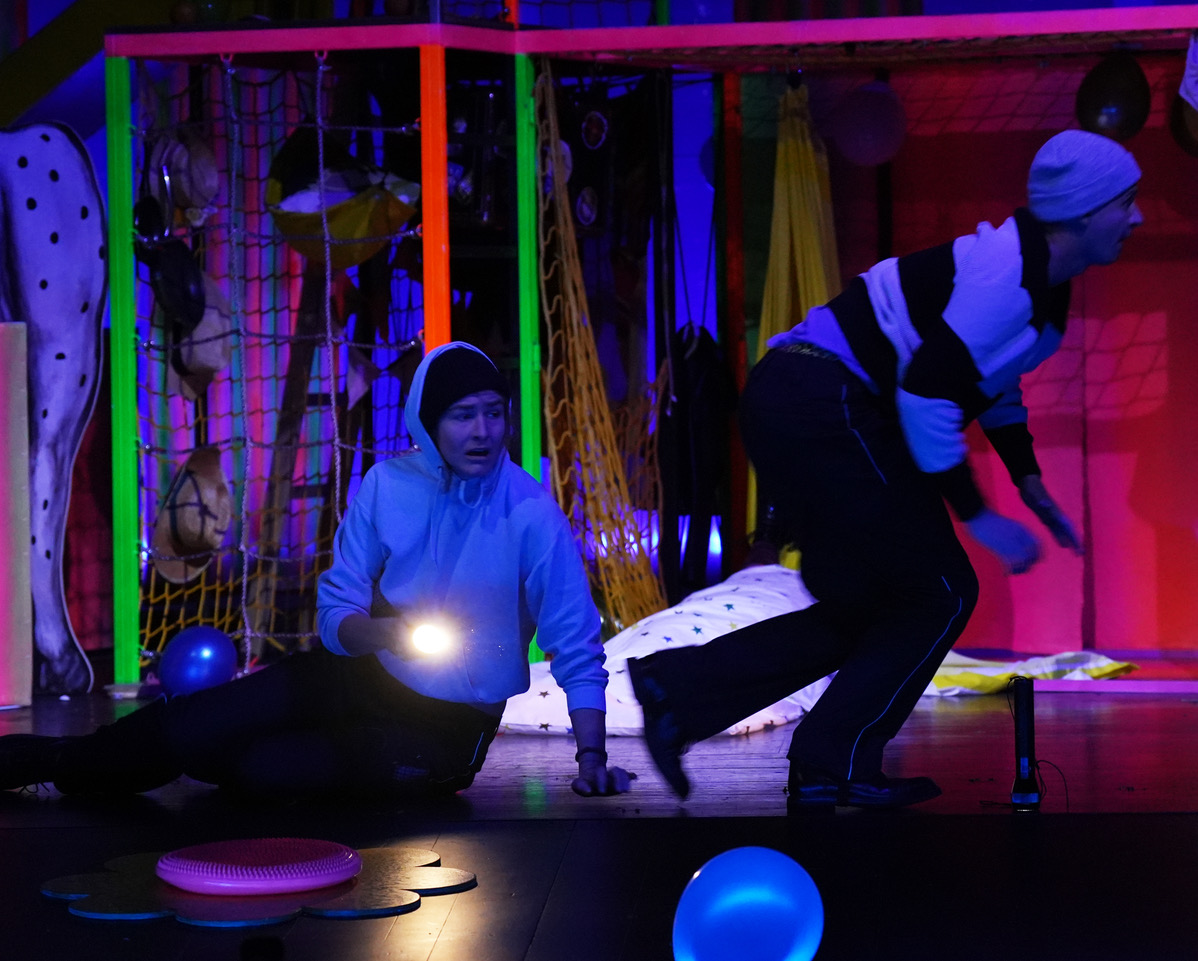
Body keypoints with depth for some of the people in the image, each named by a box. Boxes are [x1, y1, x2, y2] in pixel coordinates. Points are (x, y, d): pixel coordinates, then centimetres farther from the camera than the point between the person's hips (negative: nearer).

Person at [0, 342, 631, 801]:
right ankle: (57, 759, 12)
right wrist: (390, 633, -27)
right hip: (358, 674, 3)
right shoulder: (386, 485, -7)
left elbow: (577, 649, -12)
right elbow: (336, 611, -5)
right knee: (189, 724, -15)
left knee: (259, 770, -22)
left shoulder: (532, 515, -17)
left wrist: (591, 755, -20)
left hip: (443, 729, -3)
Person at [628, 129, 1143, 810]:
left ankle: (679, 688, 8)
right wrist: (978, 516, -16)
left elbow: (990, 373, 30)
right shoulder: (1010, 276, -17)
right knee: (939, 593, -3)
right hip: (823, 410, -10)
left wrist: (1032, 486, 22)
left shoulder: (1037, 269, 15)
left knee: (869, 606, 12)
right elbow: (925, 392, -23)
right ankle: (835, 770, 2)